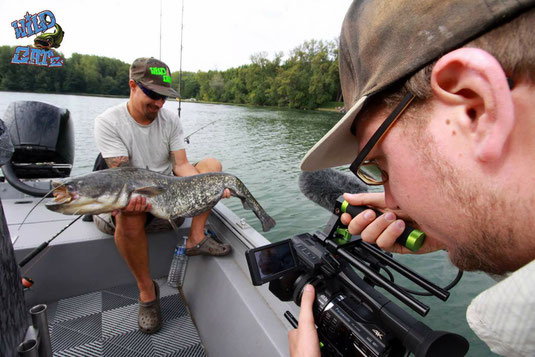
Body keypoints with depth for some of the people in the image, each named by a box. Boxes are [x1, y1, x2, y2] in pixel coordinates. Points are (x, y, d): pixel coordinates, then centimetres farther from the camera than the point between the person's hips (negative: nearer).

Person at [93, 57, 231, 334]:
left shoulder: (170, 119, -1)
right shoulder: (108, 122, -12)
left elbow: (181, 165, -8)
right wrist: (129, 199, -44)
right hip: (133, 195, -4)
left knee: (211, 164, -12)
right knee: (129, 216, -38)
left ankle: (196, 238, -17)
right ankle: (146, 291, -14)